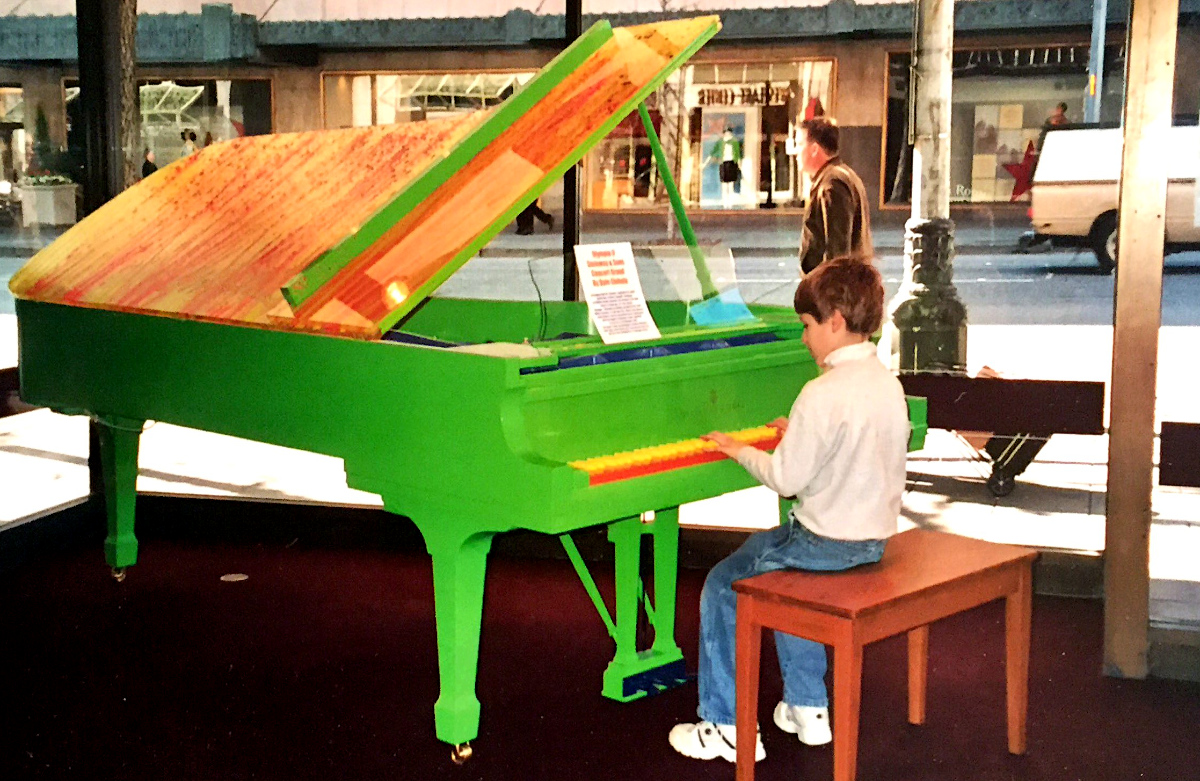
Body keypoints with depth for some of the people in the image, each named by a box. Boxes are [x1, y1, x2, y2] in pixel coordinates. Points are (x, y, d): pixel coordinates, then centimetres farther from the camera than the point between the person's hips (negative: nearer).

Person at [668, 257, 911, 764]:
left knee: (722, 586, 6)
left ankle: (726, 726, 10)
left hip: (827, 542, -9)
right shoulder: (889, 384, 3)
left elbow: (786, 479, -19)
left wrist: (741, 450, -3)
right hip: (875, 537, 9)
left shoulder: (824, 394, -23)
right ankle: (807, 708, 31)